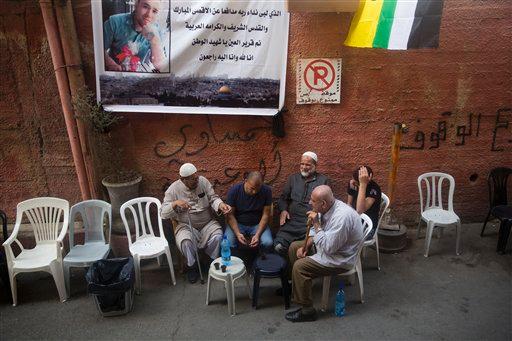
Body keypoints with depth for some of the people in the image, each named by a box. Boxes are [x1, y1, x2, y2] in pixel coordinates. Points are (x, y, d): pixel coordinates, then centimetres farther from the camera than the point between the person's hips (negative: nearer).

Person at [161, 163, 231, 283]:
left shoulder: (203, 181, -4)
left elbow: (213, 198, -4)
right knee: (185, 242, -31)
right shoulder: (173, 189, -9)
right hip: (186, 226, -1)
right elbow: (163, 214, -9)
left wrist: (221, 205, -26)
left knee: (218, 237, -26)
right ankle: (192, 265, 1)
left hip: (208, 223, 2)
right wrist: (175, 203, -27)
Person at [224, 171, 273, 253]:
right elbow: (230, 215, -11)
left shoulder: (267, 191, -14)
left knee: (268, 243, -28)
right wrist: (237, 233, -27)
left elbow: (265, 215, -10)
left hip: (258, 224, 1)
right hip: (237, 223, 0)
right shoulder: (234, 191, -16)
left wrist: (257, 235, -22)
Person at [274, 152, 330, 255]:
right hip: (291, 221, 2)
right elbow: (283, 197, 24)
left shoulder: (323, 180, 11)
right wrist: (283, 210, 3)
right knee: (279, 246, -19)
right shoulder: (293, 178, 21)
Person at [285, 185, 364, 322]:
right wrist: (306, 245, -2)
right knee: (294, 247, 11)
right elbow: (320, 232, 11)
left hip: (339, 258, -10)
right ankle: (295, 286, 27)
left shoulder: (342, 217, -34)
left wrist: (316, 223, -28)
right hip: (328, 243, 10)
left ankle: (307, 311, -5)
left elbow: (328, 248, -32)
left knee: (299, 267, -20)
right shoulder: (327, 208, -6)